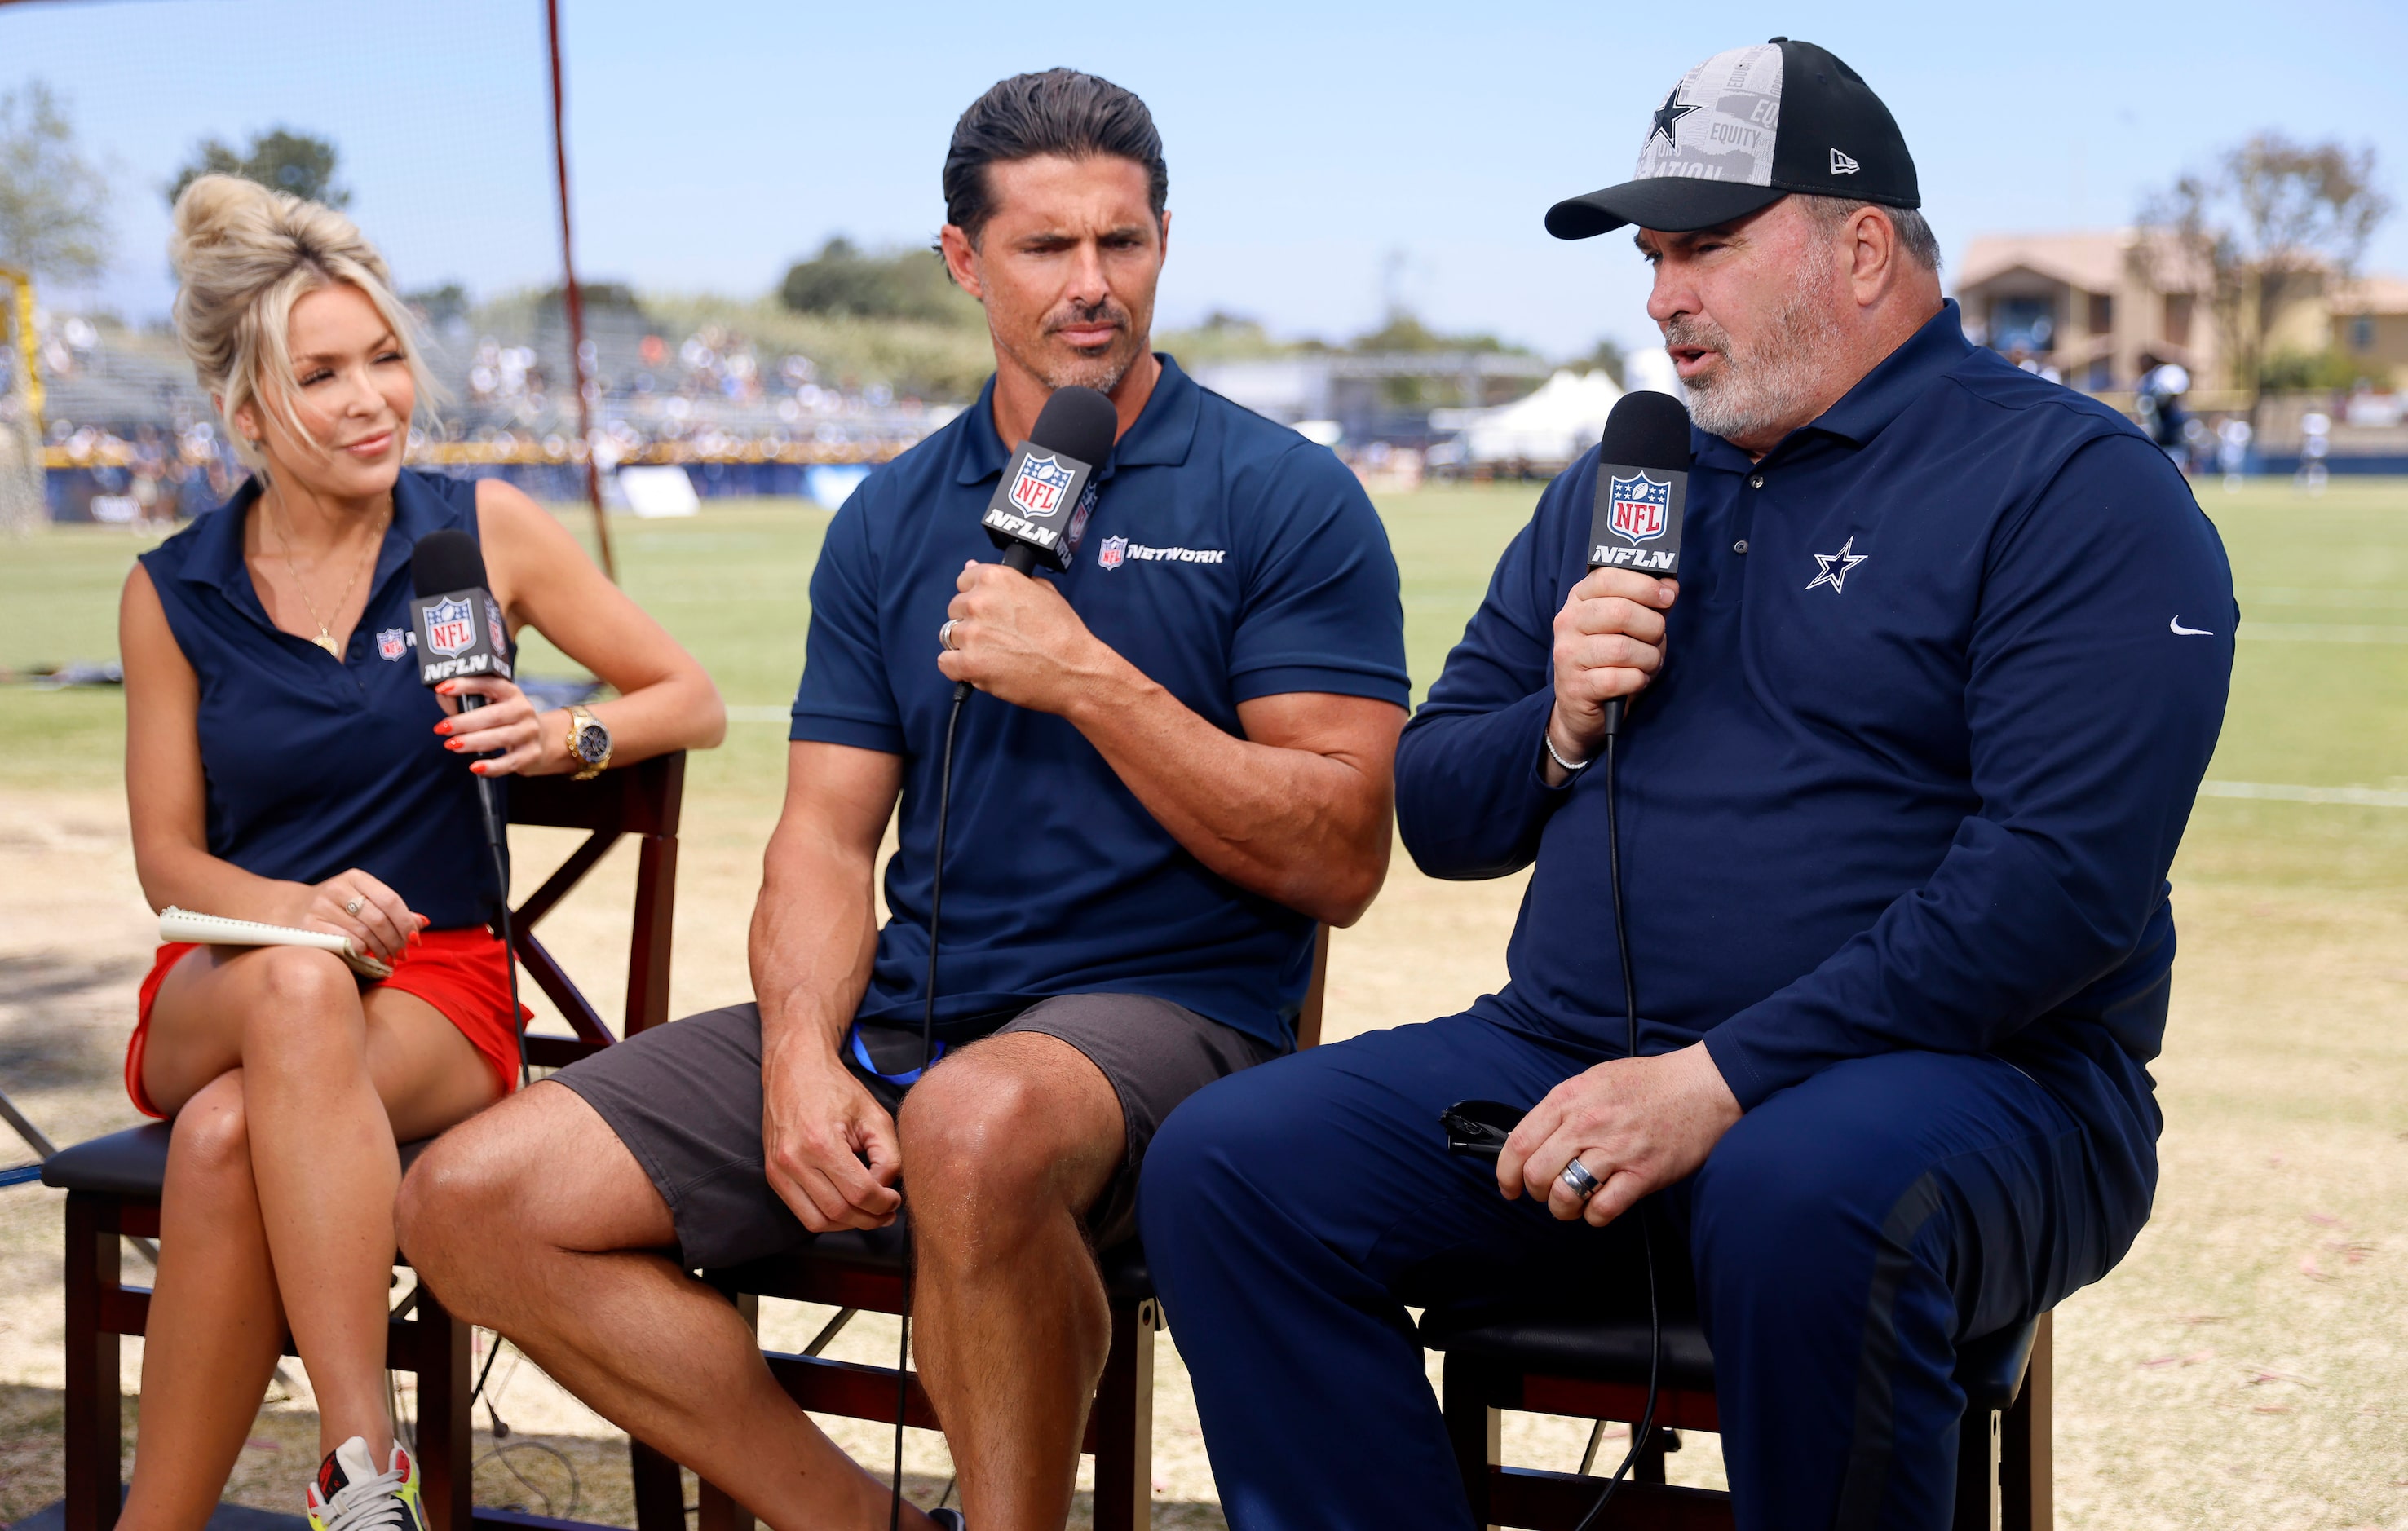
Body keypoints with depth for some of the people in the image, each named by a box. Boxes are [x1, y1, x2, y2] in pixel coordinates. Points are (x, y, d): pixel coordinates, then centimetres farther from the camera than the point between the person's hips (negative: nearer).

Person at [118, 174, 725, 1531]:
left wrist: (567, 738, -12)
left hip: (438, 987, -1)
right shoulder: (174, 593, 5)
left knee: (234, 1137, -35)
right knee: (299, 986, -38)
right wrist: (294, 909, -13)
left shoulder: (482, 529, 2)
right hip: (221, 993, 1)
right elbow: (168, 855, 9)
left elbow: (695, 701, 9)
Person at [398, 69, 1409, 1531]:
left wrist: (1086, 678, -15)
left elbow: (1343, 858, -8)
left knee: (974, 1127, -41)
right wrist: (802, 1060, -9)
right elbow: (828, 834, 10)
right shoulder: (894, 520, 14)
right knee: (472, 1199, -8)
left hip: (1162, 1009, -5)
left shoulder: (1284, 498, -1)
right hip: (901, 1011, 6)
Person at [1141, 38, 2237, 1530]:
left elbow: (2065, 878, -16)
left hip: (1947, 1074, -5)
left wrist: (1718, 1080, -21)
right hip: (1567, 1059, 6)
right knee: (1226, 1162, -15)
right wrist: (1561, 728, -3)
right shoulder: (1615, 491, 19)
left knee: (1807, 1197, -39)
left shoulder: (2072, 485, -3)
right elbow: (1436, 818, 21)